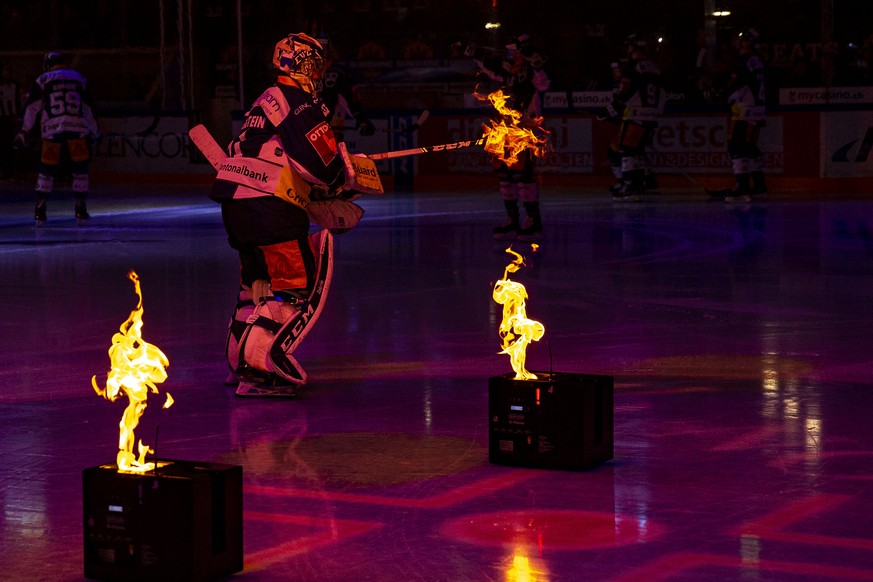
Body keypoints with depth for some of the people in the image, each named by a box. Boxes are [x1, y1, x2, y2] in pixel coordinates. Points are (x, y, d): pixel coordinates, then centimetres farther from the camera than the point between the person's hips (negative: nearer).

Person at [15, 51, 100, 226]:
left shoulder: (43, 80, 11)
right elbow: (88, 108, 18)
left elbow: (32, 107, 6)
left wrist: (24, 130, 8)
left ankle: (40, 211, 5)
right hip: (78, 130, 0)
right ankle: (81, 211, 7)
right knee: (80, 169, 9)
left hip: (52, 131, 0)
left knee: (47, 170, 7)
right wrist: (94, 132, 25)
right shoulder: (80, 79, 17)